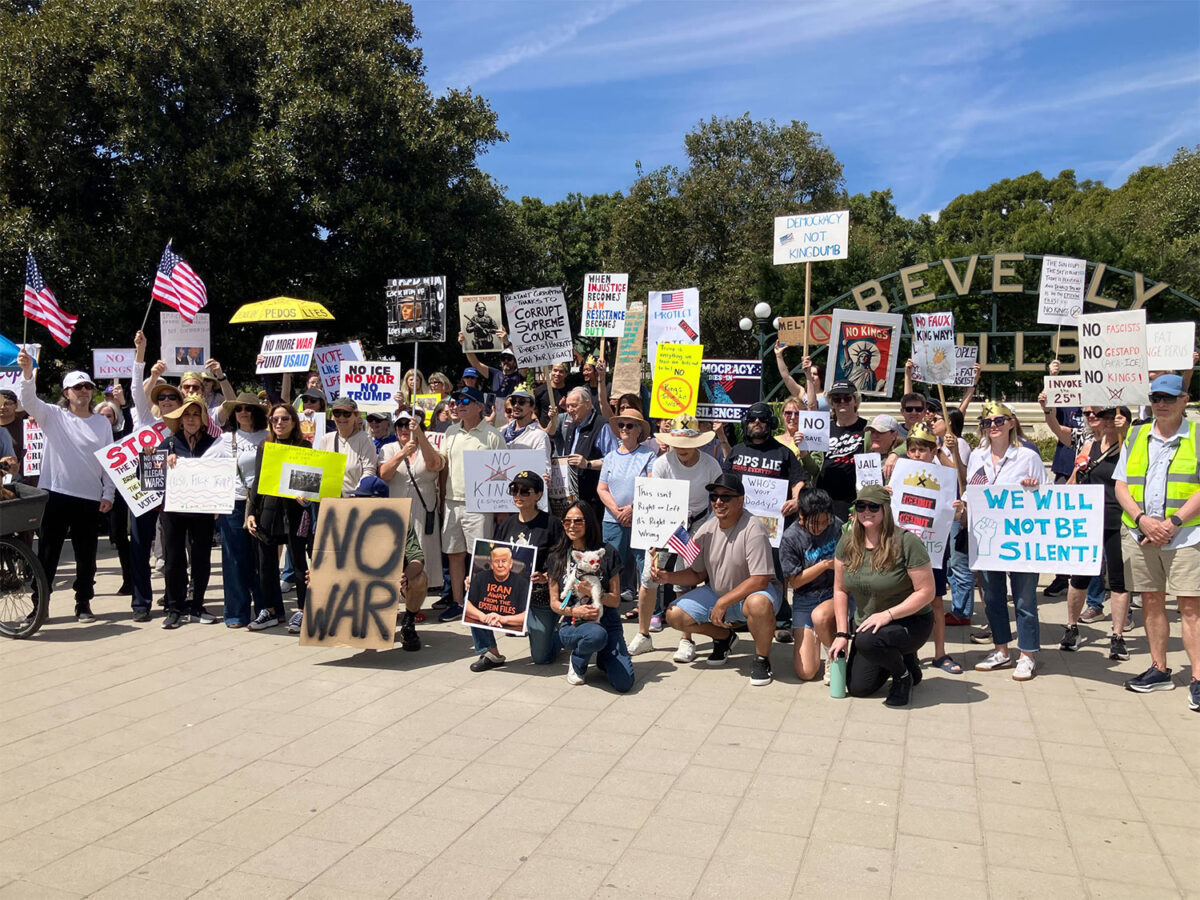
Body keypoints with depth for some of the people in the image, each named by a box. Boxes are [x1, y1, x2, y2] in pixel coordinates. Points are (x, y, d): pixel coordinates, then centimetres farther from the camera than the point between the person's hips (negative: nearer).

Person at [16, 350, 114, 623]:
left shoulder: (102, 423, 8)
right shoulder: (53, 416, 3)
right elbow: (29, 400, -15)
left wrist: (108, 494, 0)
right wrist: (27, 372, -33)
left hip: (90, 499, 2)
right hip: (56, 495, -1)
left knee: (86, 555, 8)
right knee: (47, 552, 4)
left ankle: (83, 604, 20)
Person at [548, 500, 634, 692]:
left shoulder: (607, 552, 1)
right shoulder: (557, 557, 6)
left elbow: (615, 600, 1)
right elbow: (554, 603, 5)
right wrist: (574, 611, -15)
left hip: (607, 621, 0)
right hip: (571, 625, 0)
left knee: (624, 683, -19)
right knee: (597, 634, -38)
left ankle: (603, 659, 16)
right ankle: (577, 662, -3)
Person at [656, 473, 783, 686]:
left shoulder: (752, 529, -23)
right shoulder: (706, 530, -2)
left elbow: (760, 580, -27)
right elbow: (698, 574, 8)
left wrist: (723, 603, -26)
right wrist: (669, 577, -11)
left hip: (754, 592, -6)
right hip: (717, 593, 6)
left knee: (758, 604, -41)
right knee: (675, 616, -8)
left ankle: (762, 658, -11)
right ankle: (724, 636, 20)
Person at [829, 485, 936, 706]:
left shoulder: (906, 542, -19)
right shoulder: (848, 542, -4)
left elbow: (926, 591, -18)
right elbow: (840, 590, 1)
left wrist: (888, 615, -26)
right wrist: (842, 634, -5)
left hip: (911, 622, -5)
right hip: (867, 624, 6)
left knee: (867, 640, -35)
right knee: (857, 688, 0)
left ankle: (903, 675, -2)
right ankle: (903, 660, 27)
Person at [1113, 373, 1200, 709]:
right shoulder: (1135, 437, 11)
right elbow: (1121, 486, 7)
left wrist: (1172, 523, -16)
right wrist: (1143, 519, -8)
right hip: (1140, 535, 4)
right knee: (1151, 601, 11)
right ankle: (1159, 670, 22)